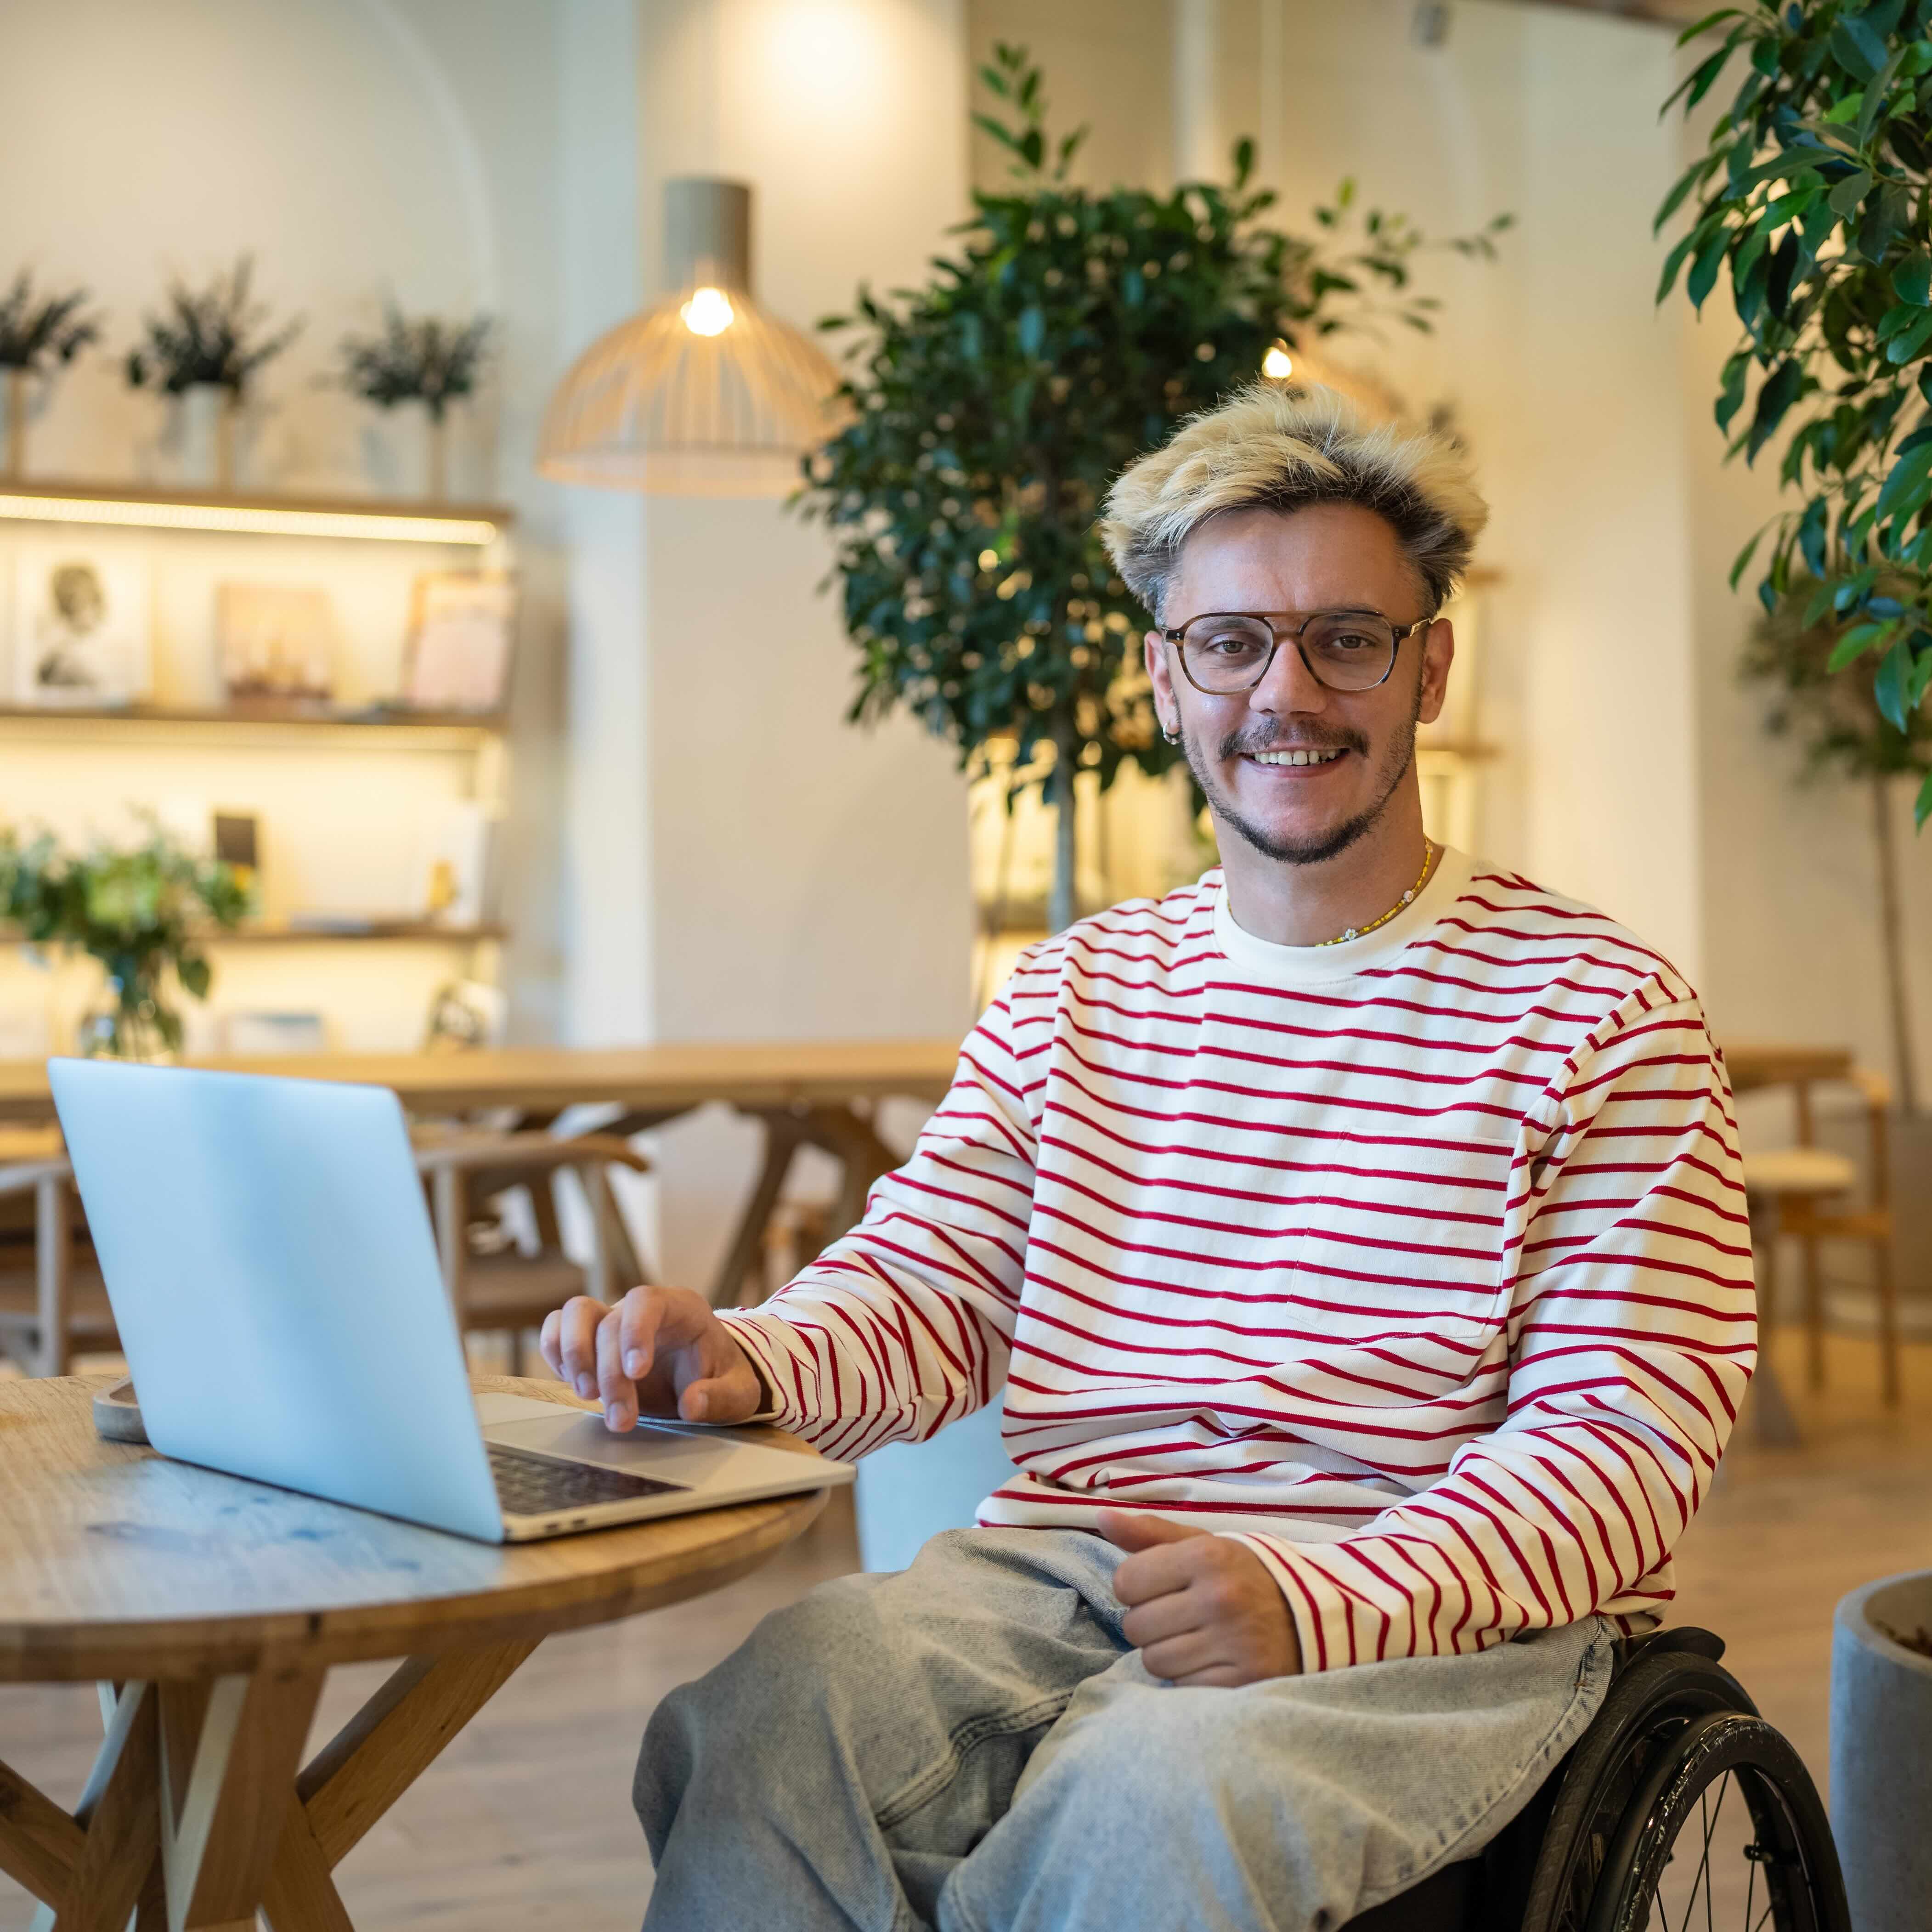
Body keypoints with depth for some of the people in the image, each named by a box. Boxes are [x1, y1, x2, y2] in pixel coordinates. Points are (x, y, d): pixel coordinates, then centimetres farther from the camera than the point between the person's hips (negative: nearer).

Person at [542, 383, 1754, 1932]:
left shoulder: (1596, 1007, 2)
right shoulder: (1072, 992, 17)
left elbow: (1634, 1431, -6)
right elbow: (926, 1291, 9)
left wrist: (1322, 1604, -22)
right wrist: (740, 1360, -16)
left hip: (1443, 1613, -2)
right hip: (1055, 1573, 3)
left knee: (1155, 1790, -34)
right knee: (768, 1716, -28)